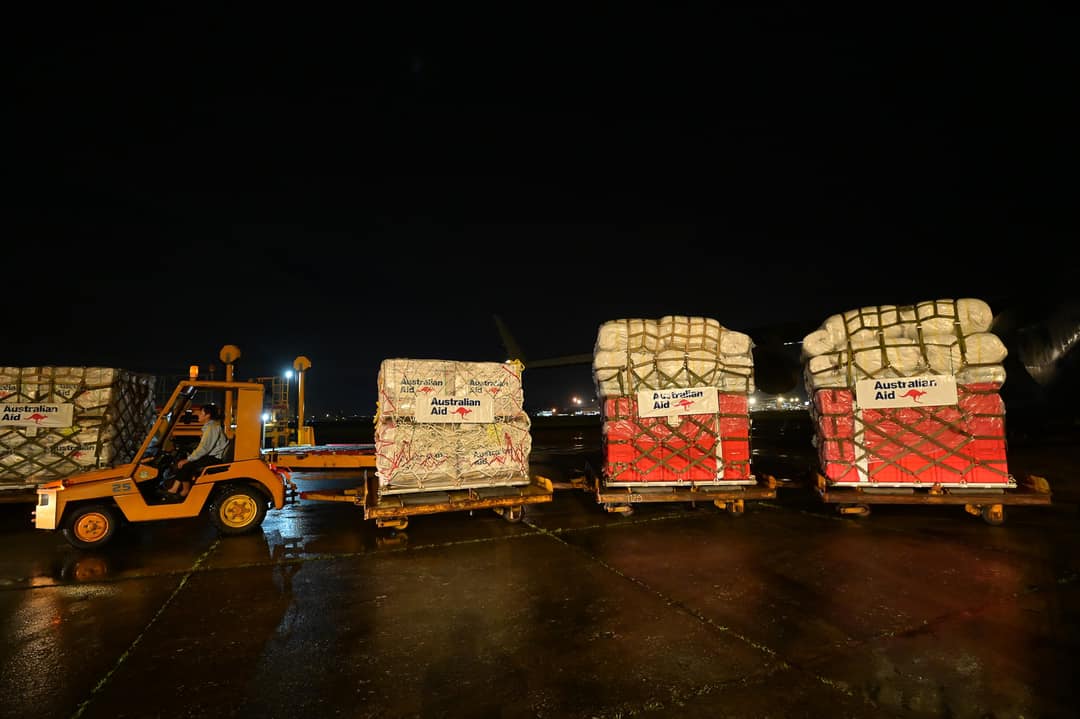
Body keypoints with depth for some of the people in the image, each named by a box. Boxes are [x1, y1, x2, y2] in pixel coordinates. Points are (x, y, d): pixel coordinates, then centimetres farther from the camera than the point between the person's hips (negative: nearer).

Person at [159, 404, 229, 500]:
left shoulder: (211, 427, -17)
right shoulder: (210, 425, 14)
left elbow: (203, 448, -22)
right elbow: (203, 446, 15)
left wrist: (188, 459, -16)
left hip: (214, 458, -10)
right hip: (211, 455, 10)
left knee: (185, 465, -16)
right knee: (181, 463, 4)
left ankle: (185, 492, 1)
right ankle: (173, 490, 4)